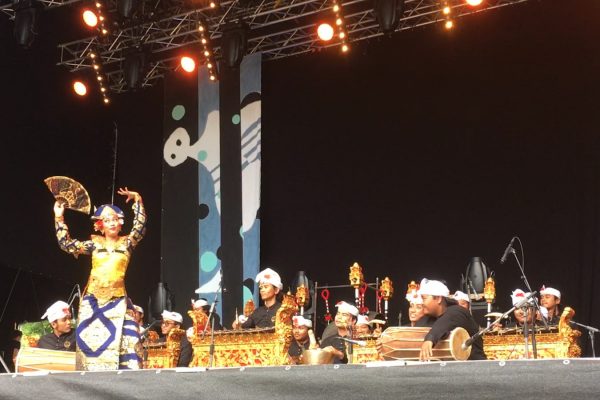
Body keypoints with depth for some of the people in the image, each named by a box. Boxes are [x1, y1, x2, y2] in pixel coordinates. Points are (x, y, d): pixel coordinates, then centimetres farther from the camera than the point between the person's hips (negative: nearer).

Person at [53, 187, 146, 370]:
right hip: (93, 300, 1)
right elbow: (66, 244, 6)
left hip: (117, 301, -1)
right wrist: (59, 219, 1)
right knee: (92, 341, -2)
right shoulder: (94, 243, 10)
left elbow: (140, 226, -6)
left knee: (124, 339, -13)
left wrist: (137, 201, -11)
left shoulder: (126, 243, 8)